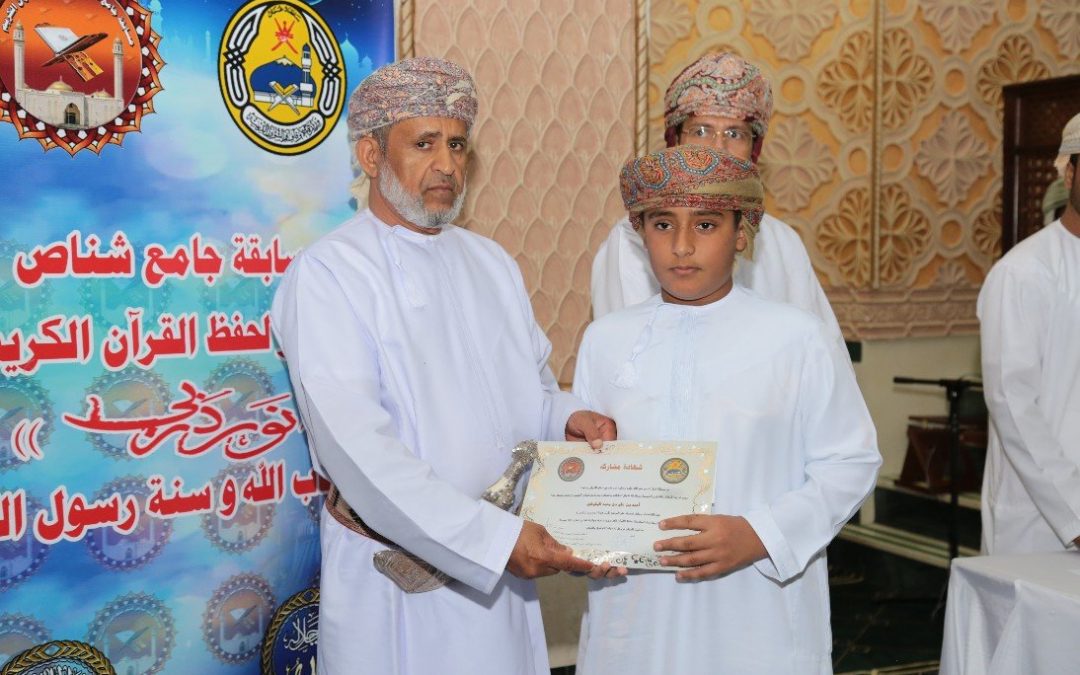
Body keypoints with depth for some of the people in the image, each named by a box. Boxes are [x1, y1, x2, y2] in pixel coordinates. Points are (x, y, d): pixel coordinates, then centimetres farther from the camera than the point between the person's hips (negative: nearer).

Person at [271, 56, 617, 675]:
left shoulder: (492, 263, 10)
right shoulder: (327, 274, -11)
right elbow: (357, 446, -21)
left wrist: (567, 417, -7)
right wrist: (495, 536, -27)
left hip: (498, 563, 5)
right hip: (393, 571, -5)